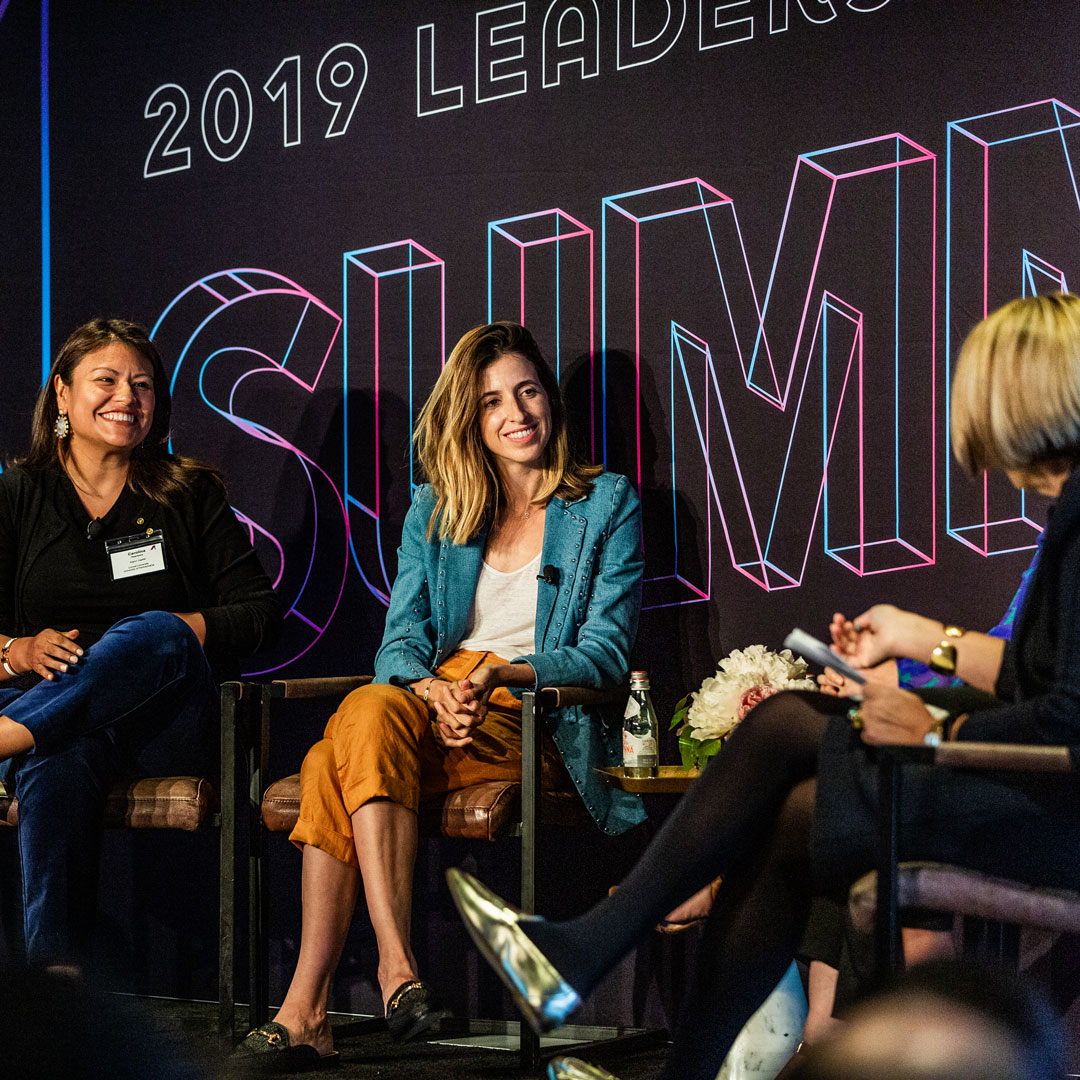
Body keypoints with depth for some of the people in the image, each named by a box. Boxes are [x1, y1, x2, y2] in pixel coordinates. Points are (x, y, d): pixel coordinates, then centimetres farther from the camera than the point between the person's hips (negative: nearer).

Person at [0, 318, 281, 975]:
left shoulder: (190, 496, 15)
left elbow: (261, 614, 5)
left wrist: (166, 631, -11)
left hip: (166, 724, 0)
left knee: (157, 633, -36)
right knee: (57, 763, -39)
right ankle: (57, 981, -49)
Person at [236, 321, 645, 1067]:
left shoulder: (606, 504, 8)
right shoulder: (434, 511, 19)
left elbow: (605, 652, -1)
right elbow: (401, 641, 10)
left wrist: (500, 673, -18)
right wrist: (433, 691, -15)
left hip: (540, 726, -4)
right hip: (432, 704, 4)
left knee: (337, 765, -32)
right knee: (368, 711, -35)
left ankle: (309, 1003, -38)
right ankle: (395, 969, -40)